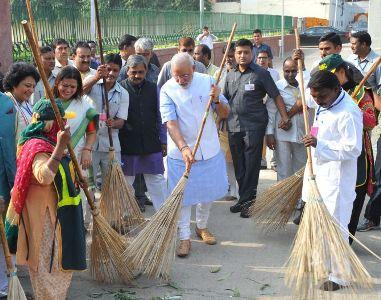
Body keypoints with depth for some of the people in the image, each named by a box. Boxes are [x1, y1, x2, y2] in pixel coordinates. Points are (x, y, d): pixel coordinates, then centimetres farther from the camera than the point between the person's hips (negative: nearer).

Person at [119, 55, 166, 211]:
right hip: (127, 145, -2)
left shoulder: (153, 88, 4)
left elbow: (160, 117, 9)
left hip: (151, 144, 2)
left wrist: (163, 141, 10)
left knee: (157, 183, 6)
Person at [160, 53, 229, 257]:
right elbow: (171, 123, -20)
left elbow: (225, 114, 0)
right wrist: (184, 148, -33)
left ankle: (201, 226, 38)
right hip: (180, 151, -3)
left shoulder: (207, 82, -3)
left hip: (209, 149, 3)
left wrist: (217, 101, -22)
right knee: (183, 195, 2)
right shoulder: (167, 90, -11)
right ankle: (184, 238, 15)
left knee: (209, 191, 15)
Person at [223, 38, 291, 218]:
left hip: (254, 126, -5)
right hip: (233, 126, 6)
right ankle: (244, 199, 24)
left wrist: (285, 117, -13)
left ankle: (247, 201, 5)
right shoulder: (231, 75, 13)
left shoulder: (261, 74, -3)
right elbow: (224, 100, 18)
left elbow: (276, 96, -4)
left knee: (251, 166, -3)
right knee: (238, 166, 12)